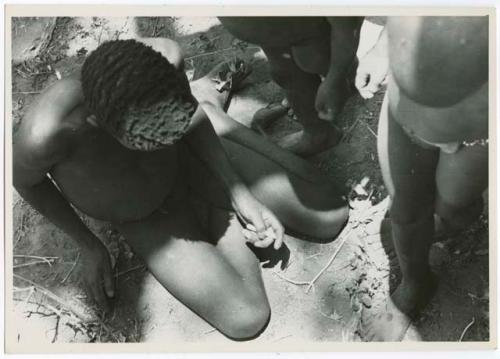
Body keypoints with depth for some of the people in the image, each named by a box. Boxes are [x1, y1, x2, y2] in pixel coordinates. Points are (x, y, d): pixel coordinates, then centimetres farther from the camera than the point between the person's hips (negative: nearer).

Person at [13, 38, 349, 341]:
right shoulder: (46, 132, -44)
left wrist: (239, 194, -16)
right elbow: (25, 179, -17)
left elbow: (191, 116, -11)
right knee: (247, 320, -15)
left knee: (331, 216, 9)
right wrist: (89, 245, -8)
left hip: (193, 159, 2)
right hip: (149, 220, -1)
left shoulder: (165, 58, -37)